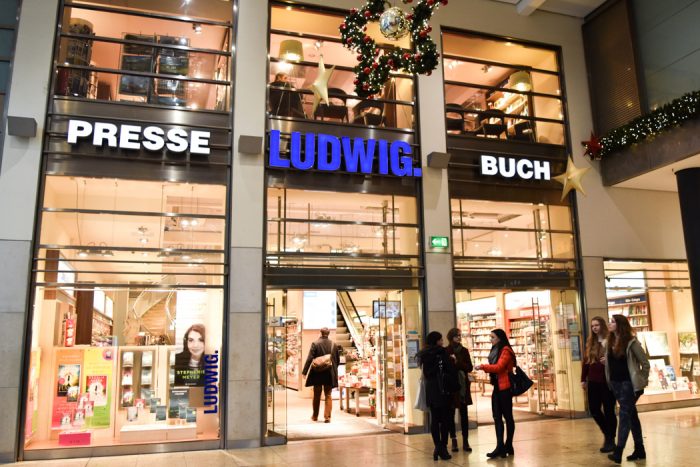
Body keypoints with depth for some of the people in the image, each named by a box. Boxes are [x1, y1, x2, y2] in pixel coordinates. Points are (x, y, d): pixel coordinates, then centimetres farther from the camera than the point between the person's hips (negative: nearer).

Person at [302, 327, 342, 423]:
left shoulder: (315, 344, -10)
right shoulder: (334, 345, -3)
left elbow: (310, 359, -12)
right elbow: (337, 360, 5)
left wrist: (305, 371, -6)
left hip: (317, 373, -1)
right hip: (330, 374, 1)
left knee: (317, 396, 14)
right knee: (328, 395, 10)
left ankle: (315, 416, 25)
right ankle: (327, 416, 3)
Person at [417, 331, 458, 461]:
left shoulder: (424, 355, 8)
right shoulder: (441, 353, -10)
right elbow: (451, 371, -9)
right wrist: (455, 387, -2)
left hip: (430, 391, 5)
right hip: (443, 390, -5)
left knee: (434, 419, 8)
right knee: (444, 419, 1)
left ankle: (437, 447, 8)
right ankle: (443, 448, 0)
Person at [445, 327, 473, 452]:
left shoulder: (464, 351, 7)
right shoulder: (445, 351, -3)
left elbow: (470, 367, 2)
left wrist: (458, 363, -13)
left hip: (463, 385, 3)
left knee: (464, 414, 6)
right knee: (451, 414, 3)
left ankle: (465, 441, 11)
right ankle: (454, 441, 11)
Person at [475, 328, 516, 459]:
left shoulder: (506, 350, -11)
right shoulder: (495, 350, 17)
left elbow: (499, 367, -20)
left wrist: (483, 367, -17)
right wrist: (488, 372, -2)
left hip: (505, 387, -9)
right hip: (497, 387, 9)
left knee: (507, 416, 2)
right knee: (497, 417, 4)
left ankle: (508, 446, 10)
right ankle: (500, 447, 4)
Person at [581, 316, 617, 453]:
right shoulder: (590, 342, 10)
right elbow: (585, 361, 13)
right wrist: (583, 379, 12)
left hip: (608, 380, -5)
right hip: (593, 381, 5)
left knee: (609, 410, 3)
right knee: (594, 410, 7)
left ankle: (610, 439, 17)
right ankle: (608, 434, 28)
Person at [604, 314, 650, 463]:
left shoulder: (631, 342, -12)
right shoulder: (610, 342, 7)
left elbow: (645, 363, -7)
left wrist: (642, 382, -3)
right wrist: (610, 382, 9)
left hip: (628, 383, -7)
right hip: (615, 383, 7)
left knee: (624, 415, -8)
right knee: (631, 415, 14)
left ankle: (618, 452, -9)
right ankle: (640, 450, 22)